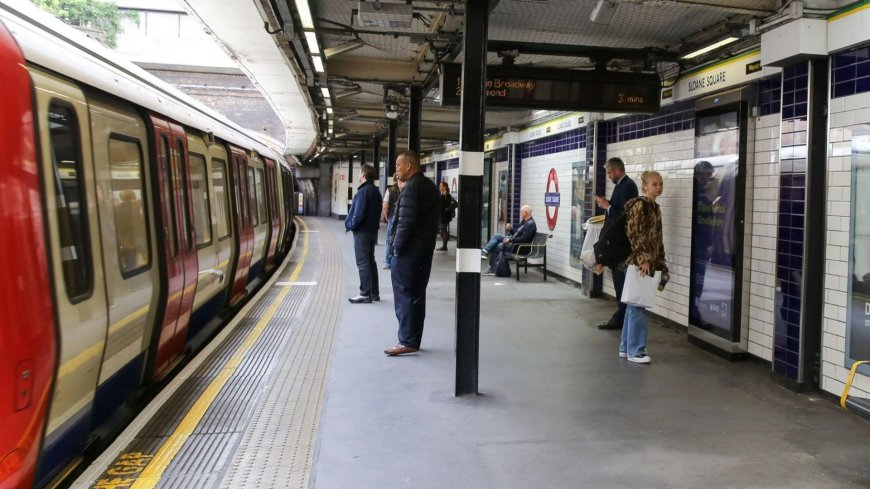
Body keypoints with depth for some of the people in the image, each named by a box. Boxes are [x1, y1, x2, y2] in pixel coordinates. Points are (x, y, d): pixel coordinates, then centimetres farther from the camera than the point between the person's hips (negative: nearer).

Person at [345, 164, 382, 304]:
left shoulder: (363, 191, -17)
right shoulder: (375, 191, 12)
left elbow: (359, 213, -21)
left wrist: (351, 225, -8)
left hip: (362, 231, -9)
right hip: (372, 230, 9)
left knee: (363, 262, -5)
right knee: (370, 261, 14)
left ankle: (365, 294, -3)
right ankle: (374, 292, 18)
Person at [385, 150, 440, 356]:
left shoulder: (411, 188, -15)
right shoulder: (430, 186, 16)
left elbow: (406, 222, -21)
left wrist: (397, 248, -14)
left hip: (409, 250, -9)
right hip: (425, 249, 9)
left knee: (405, 295, -4)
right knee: (417, 295, 13)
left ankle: (407, 341, -2)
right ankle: (413, 340, 19)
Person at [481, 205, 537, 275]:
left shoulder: (531, 224, -17)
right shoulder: (524, 222, 15)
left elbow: (524, 239, -25)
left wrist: (510, 240, -24)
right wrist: (510, 229, 3)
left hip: (518, 246, -10)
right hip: (513, 241, 10)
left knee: (494, 246, -11)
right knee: (496, 235, 0)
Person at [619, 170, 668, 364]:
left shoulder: (655, 208, 16)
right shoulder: (639, 205, -10)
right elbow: (634, 233, -17)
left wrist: (661, 265, 18)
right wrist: (643, 259, -21)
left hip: (649, 263, 9)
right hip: (638, 262, -9)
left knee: (634, 305, 12)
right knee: (637, 306, -4)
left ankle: (626, 347, 20)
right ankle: (635, 351, 3)